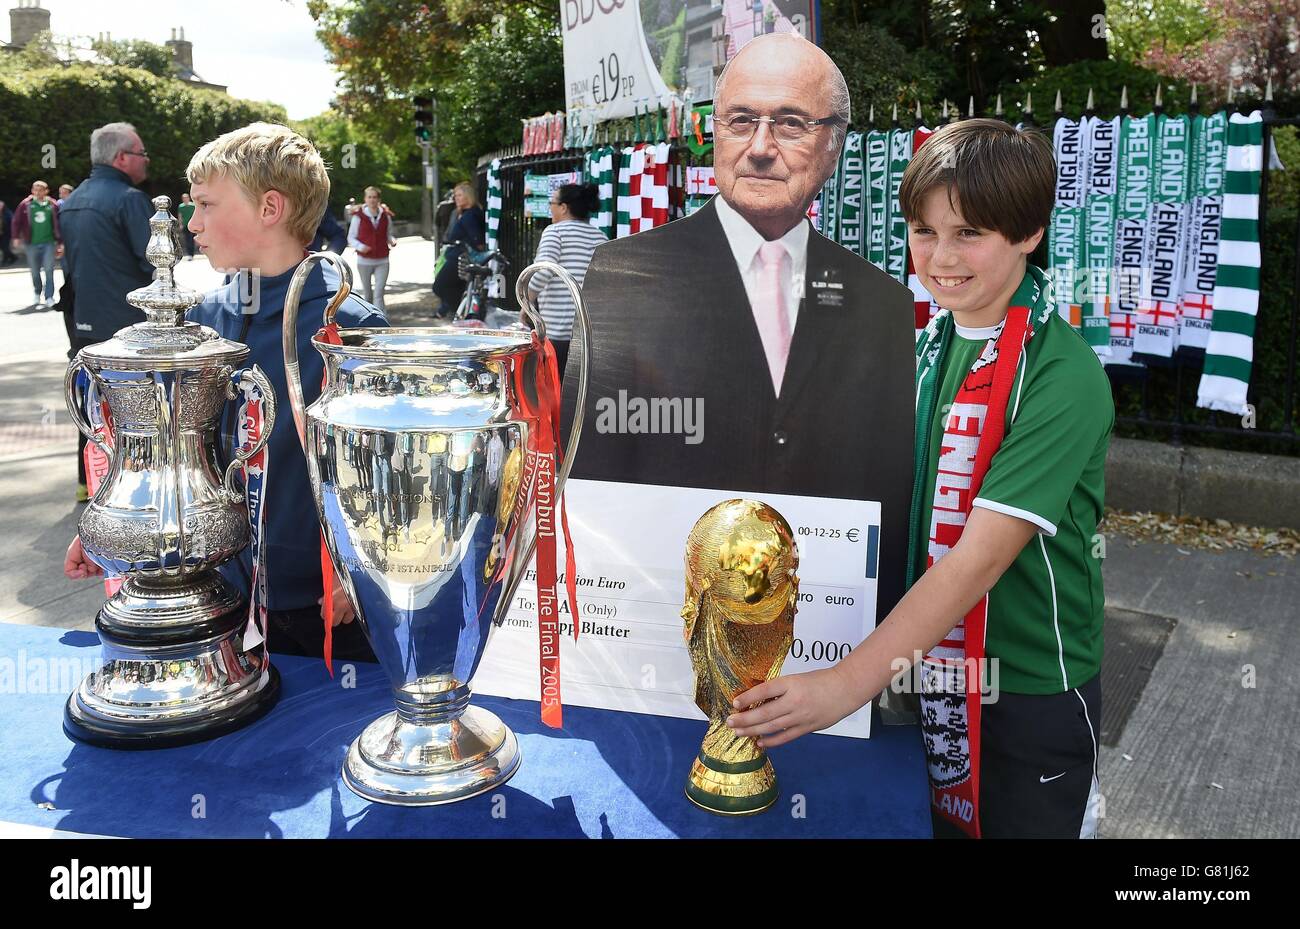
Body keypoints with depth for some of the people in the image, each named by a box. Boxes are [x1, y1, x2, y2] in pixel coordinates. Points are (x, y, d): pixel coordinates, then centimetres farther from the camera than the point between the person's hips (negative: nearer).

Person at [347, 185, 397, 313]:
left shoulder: (386, 216, 3)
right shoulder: (358, 216, -3)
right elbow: (351, 238, 2)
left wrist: (392, 241, -8)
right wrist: (360, 246, -18)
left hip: (382, 261, 0)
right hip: (364, 260, 0)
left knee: (379, 294, -9)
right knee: (367, 294, 10)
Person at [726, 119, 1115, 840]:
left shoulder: (1063, 376, -21)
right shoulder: (931, 347, 1)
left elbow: (978, 558, -27)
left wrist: (846, 684, -31)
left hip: (1030, 697, -6)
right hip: (930, 665, 6)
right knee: (941, 822, 21)